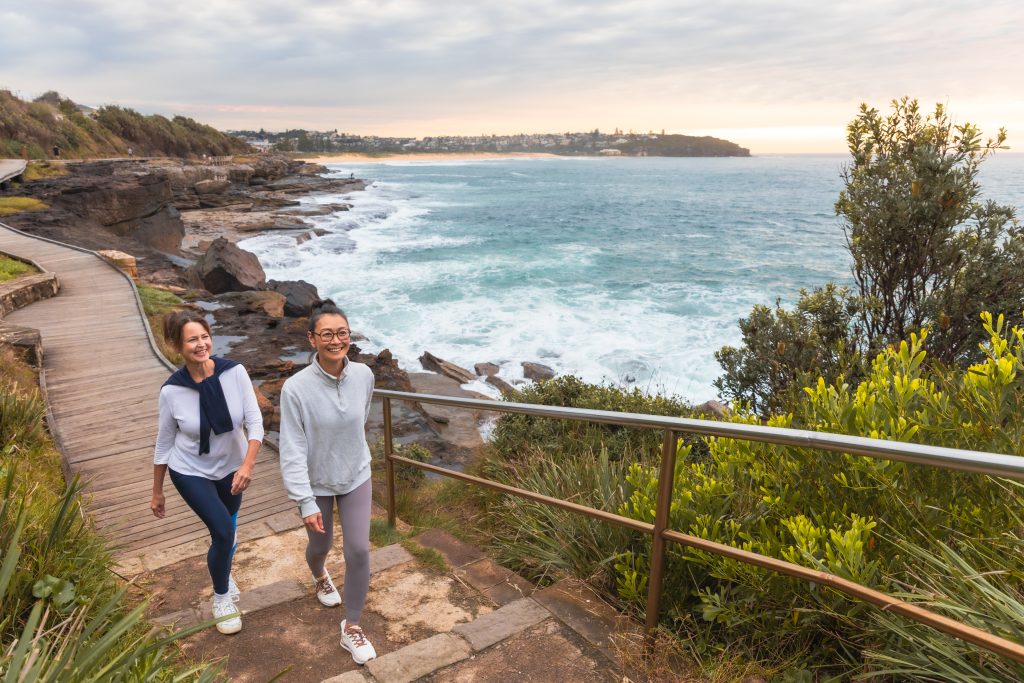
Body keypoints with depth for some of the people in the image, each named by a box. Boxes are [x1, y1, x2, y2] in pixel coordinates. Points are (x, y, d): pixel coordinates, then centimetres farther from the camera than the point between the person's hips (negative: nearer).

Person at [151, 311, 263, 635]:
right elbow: (164, 443, -8)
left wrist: (247, 465, -31)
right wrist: (157, 492, 2)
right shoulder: (171, 390, -21)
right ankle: (221, 597, 19)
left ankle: (222, 573, 54)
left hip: (231, 467, 2)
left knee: (226, 531, 20)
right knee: (222, 531, -11)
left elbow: (255, 422, -18)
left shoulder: (234, 372, -22)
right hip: (190, 472, -2)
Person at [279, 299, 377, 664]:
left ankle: (351, 627, 20)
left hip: (356, 476, 2)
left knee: (358, 551, -1)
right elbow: (292, 451, -22)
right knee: (320, 544, 21)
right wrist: (306, 502, -23)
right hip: (316, 483, -2)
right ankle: (319, 577, 59)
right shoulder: (296, 388, -28)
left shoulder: (364, 375, -16)